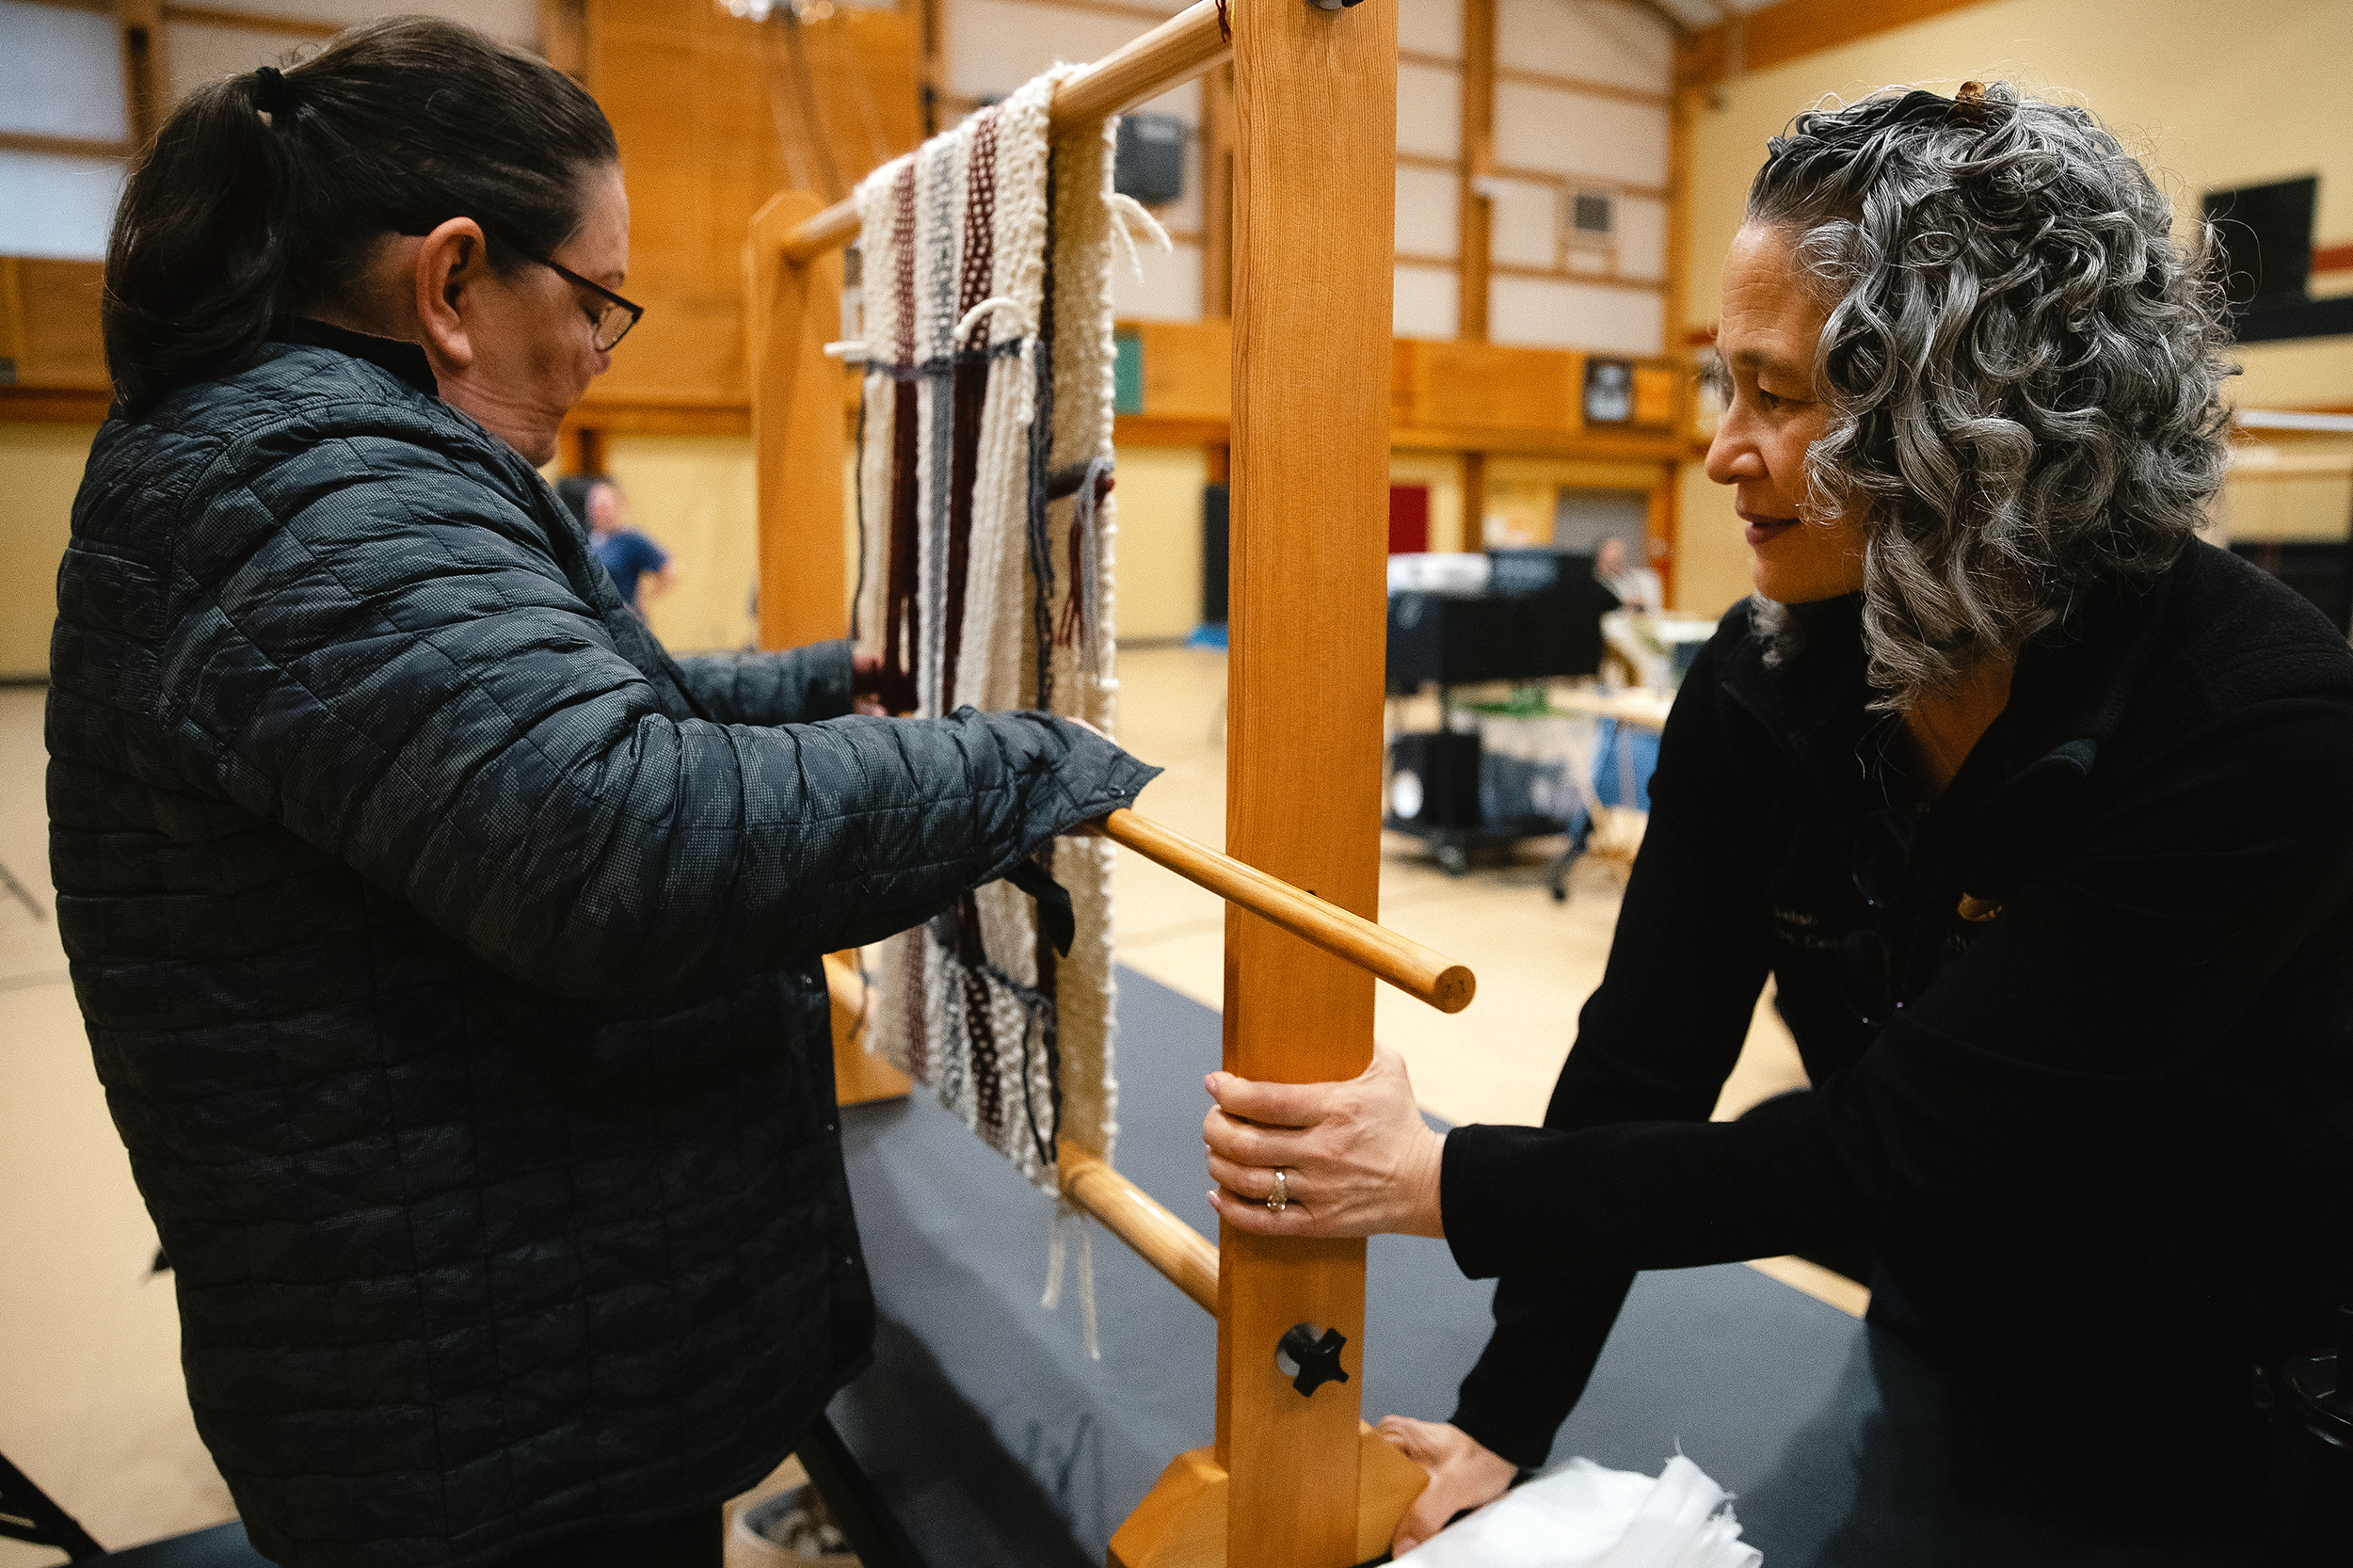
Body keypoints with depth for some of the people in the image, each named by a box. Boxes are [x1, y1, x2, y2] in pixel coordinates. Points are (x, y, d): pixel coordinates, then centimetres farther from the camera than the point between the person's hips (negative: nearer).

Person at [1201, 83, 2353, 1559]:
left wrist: (1441, 1184, -29)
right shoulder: (1767, 680, -14)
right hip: (1950, 1370, 4)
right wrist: (1503, 1426, -11)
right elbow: (1643, 1062, -13)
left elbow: (1890, 1142, -31)